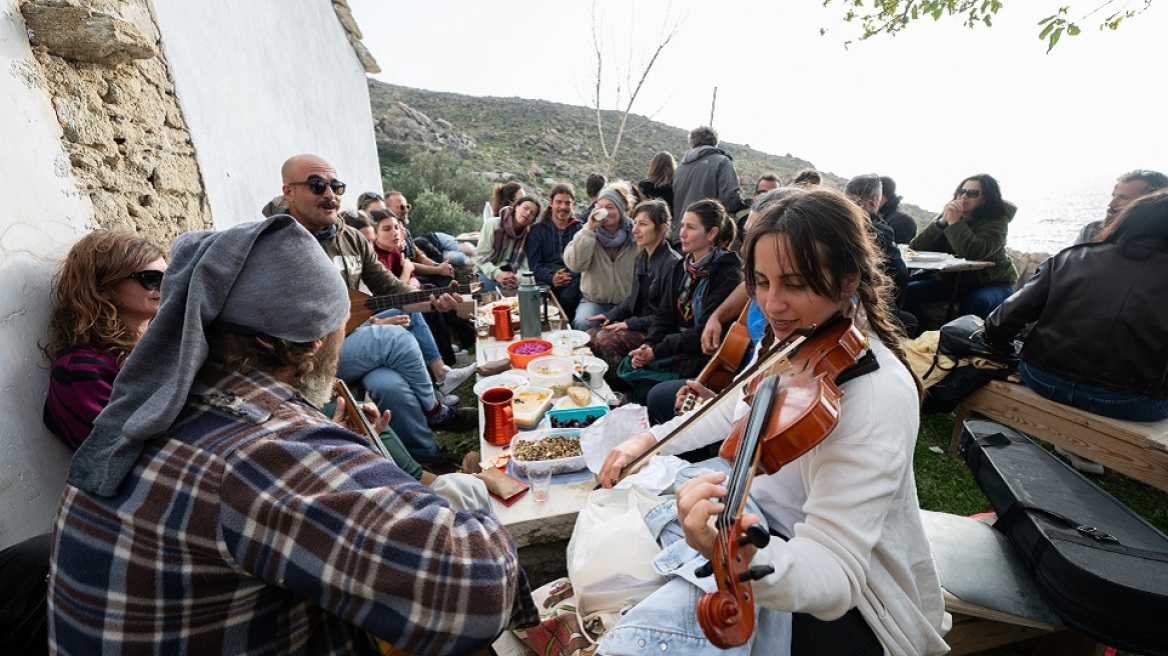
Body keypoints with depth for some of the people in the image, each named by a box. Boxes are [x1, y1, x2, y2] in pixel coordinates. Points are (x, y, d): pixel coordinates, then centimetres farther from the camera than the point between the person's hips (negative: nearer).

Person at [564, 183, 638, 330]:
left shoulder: (635, 236, -3)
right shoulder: (588, 232, 0)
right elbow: (574, 264, -17)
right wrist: (588, 230, -21)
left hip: (626, 303, 0)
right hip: (593, 300, 1)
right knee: (582, 324, -29)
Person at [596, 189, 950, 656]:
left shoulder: (877, 395, -30)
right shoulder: (790, 340, -6)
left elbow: (834, 575, -32)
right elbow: (740, 411, 11)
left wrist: (742, 556, -54)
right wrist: (650, 439, 2)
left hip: (843, 605, -7)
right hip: (767, 518, 8)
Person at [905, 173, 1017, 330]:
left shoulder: (996, 221, -13)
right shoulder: (949, 214, -2)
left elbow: (973, 253, -34)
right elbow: (915, 248, -14)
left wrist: (955, 222, -27)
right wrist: (941, 221, -24)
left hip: (991, 284, -4)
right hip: (951, 280, 4)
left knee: (976, 302, -36)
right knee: (908, 292, -16)